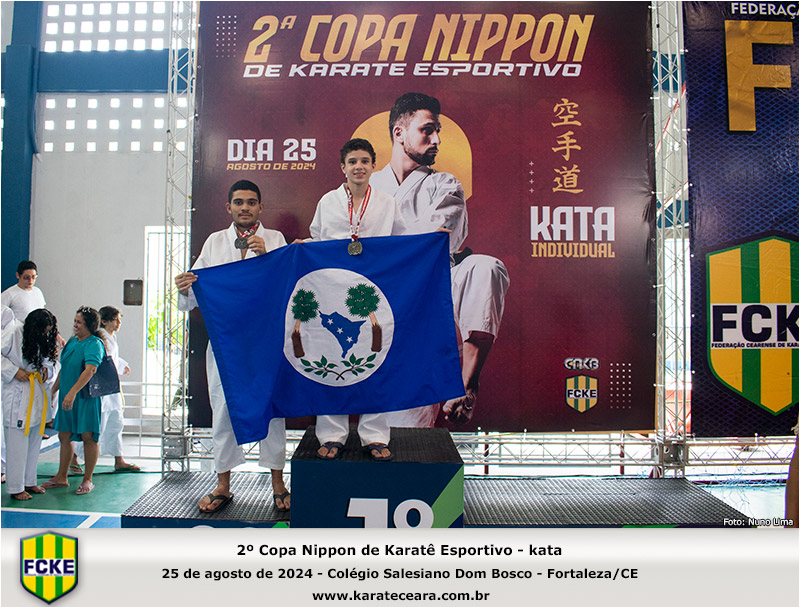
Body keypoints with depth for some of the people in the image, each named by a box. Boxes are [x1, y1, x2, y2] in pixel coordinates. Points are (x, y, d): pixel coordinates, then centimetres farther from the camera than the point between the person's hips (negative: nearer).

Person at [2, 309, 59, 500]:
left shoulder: (46, 340, 7)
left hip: (39, 394, 6)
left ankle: (29, 482, 23)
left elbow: (53, 364, 18)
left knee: (35, 440, 11)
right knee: (17, 441, -3)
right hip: (17, 394, -6)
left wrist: (48, 371, -2)